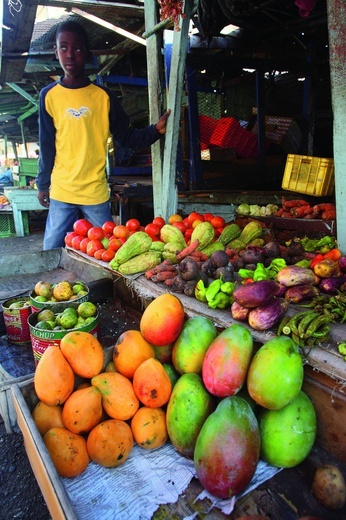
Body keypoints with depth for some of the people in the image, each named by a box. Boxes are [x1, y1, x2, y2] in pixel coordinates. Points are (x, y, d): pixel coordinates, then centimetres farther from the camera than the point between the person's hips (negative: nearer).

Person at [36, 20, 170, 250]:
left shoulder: (103, 96, 1)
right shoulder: (49, 95, 3)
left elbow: (127, 136, 5)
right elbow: (46, 145, 8)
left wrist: (155, 130, -11)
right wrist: (43, 184, 10)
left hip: (96, 191, 0)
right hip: (61, 192, 1)